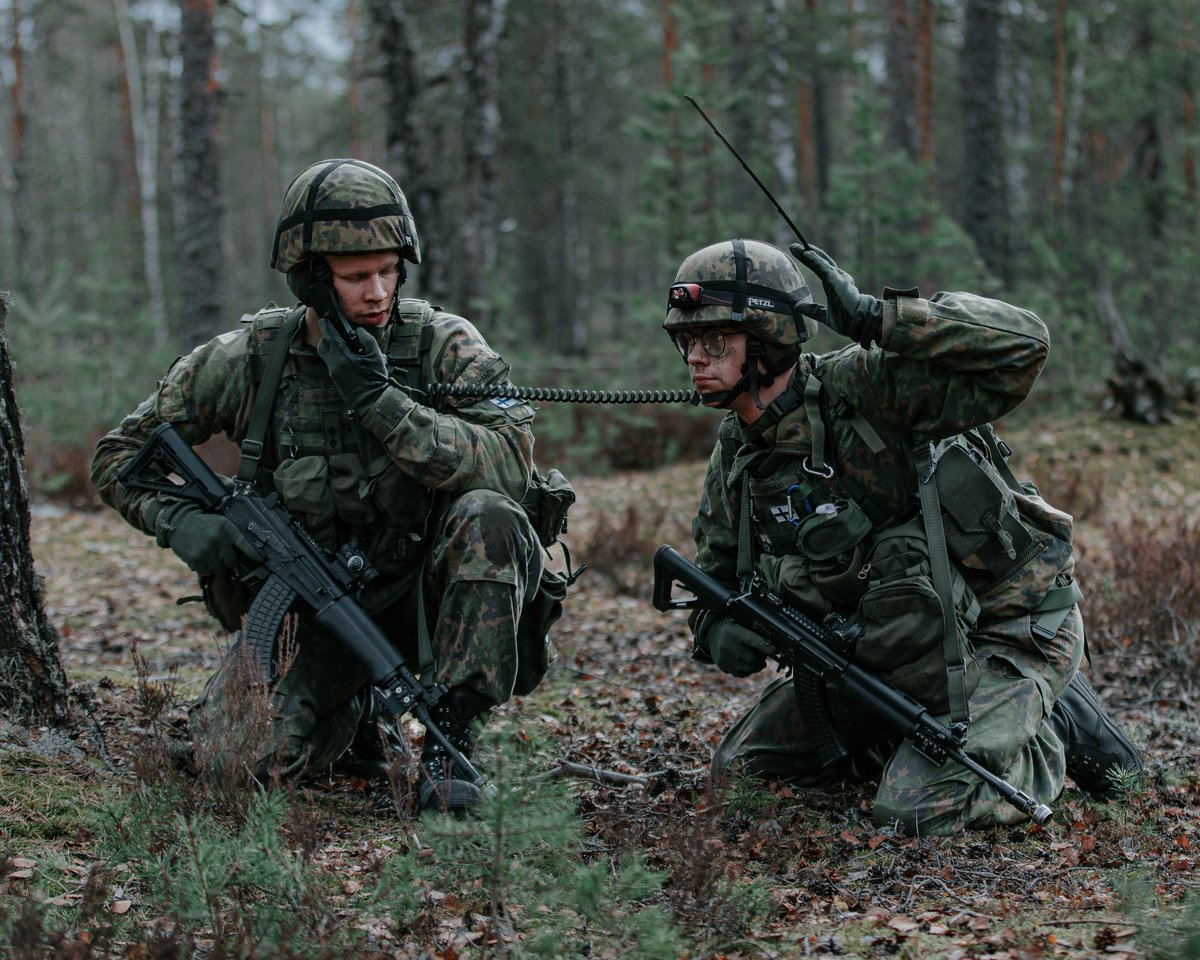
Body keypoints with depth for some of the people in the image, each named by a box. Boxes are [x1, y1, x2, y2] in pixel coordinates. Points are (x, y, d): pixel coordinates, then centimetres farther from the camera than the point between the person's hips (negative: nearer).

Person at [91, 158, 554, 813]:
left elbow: (510, 463, -24)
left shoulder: (443, 347, -9)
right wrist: (178, 519, -17)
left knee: (485, 516, -31)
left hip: (421, 593, -1)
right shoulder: (249, 359, -6)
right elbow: (118, 454, 4)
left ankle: (450, 741, -22)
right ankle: (350, 710, 14)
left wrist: (379, 399, -30)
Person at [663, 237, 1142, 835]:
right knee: (739, 769, 9)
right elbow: (716, 576, 11)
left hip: (1006, 632, -8)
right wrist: (717, 631, -14)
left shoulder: (862, 389, -23)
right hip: (880, 656, 8)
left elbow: (1021, 344, -33)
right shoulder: (732, 459, -1)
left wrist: (874, 318, -33)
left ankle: (1052, 733, 5)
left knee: (914, 811, -23)